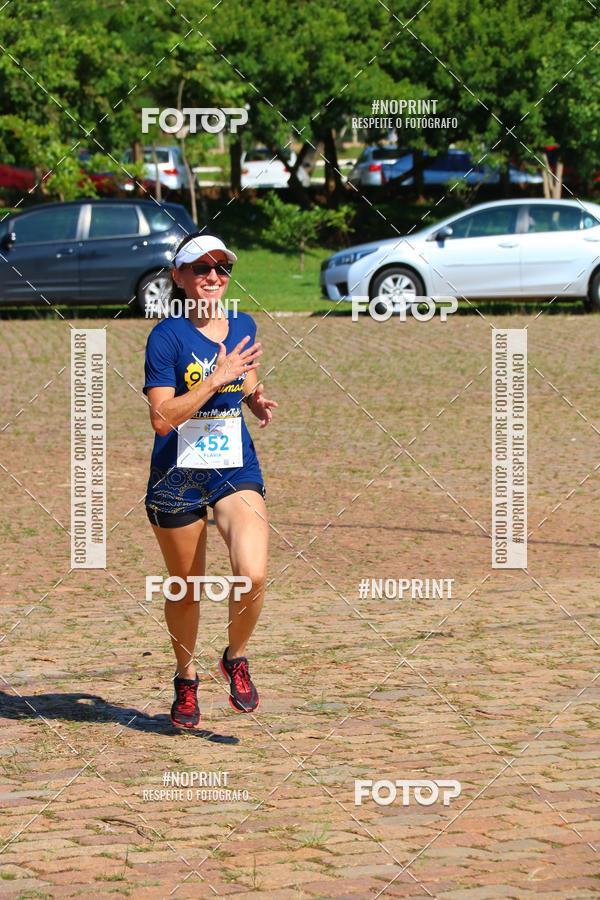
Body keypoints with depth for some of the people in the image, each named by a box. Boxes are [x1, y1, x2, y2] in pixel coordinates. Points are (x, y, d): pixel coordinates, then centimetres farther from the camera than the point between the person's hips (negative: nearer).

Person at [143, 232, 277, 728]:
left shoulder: (244, 326, 6)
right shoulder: (168, 335, -10)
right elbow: (162, 418, -17)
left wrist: (258, 401, 2)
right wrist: (217, 378, -21)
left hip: (237, 470, 3)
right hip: (178, 476, -3)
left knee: (253, 576, -19)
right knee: (186, 588, 10)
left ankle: (236, 659, 10)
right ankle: (186, 679, 36)